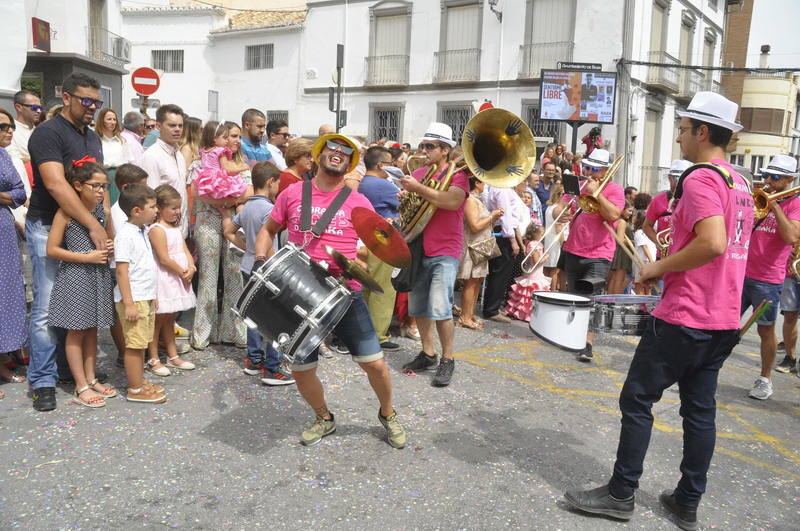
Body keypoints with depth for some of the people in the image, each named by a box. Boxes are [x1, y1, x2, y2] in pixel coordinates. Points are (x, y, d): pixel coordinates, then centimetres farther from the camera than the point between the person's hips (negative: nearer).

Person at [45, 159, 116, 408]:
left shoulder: (102, 210, 7)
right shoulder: (66, 212, -11)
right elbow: (52, 249, -12)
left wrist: (109, 248, 0)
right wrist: (87, 257, -17)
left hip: (99, 276, 6)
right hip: (75, 277, -6)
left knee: (92, 329, 13)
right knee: (76, 330, 2)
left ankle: (91, 378, 24)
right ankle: (81, 387, 10)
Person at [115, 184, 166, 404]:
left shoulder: (141, 232, 12)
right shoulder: (125, 235, -16)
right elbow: (122, 271, -19)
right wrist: (129, 303, -22)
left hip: (146, 298, 9)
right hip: (133, 299, -9)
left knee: (140, 343, 16)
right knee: (134, 344, -1)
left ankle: (140, 381, 27)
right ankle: (135, 390, 8)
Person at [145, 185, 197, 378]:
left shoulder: (175, 227, 13)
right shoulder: (157, 230, -16)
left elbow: (185, 250, 10)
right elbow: (164, 259, -20)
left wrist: (191, 267, -8)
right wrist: (183, 272, -11)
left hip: (178, 280, 9)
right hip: (163, 280, -9)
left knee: (170, 319, 17)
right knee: (158, 320, 0)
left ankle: (173, 356, 26)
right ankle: (153, 360, 10)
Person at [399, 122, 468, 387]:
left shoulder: (457, 174, -7)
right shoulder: (418, 173, 10)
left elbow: (451, 201, -26)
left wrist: (418, 188, -24)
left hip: (445, 252, -6)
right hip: (418, 249, 6)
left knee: (440, 308, -13)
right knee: (417, 306, 12)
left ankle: (447, 359, 3)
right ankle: (427, 353, 28)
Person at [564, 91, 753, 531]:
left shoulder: (701, 179, -15)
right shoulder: (740, 184, 15)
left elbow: (713, 243, -28)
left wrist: (659, 267, -16)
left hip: (684, 317, -9)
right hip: (724, 319, 9)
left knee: (637, 400, 2)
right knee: (700, 408, 13)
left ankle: (621, 494, 11)